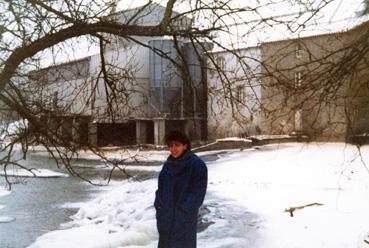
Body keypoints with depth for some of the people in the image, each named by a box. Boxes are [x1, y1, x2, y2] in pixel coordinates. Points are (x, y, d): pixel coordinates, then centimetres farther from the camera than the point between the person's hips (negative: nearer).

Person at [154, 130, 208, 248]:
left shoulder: (197, 165, -11)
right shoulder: (168, 164, 8)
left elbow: (198, 192, -14)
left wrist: (182, 210, -17)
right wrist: (159, 203, -1)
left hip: (184, 218, -6)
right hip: (165, 217, 6)